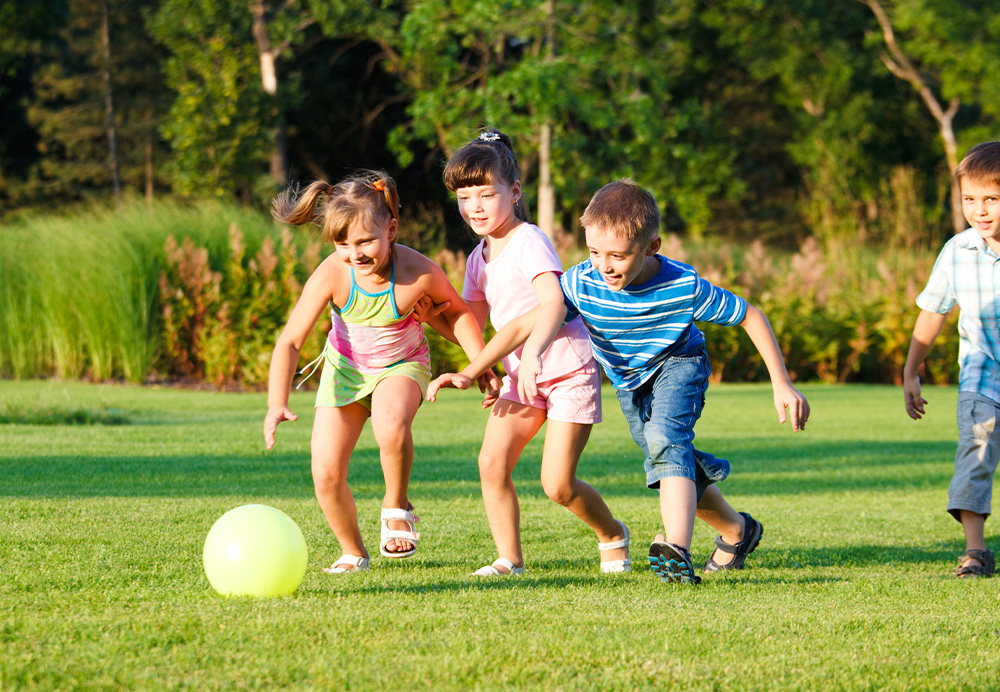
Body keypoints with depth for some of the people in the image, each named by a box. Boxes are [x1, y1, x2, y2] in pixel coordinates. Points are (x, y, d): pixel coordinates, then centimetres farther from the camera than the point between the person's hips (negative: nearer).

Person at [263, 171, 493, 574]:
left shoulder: (418, 273, -29)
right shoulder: (331, 275, -28)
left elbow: (455, 310, -5)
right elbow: (290, 341, -26)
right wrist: (276, 404, -38)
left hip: (402, 364, -2)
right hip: (345, 367, 2)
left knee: (391, 425, -37)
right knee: (326, 475, -7)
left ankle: (396, 507, -8)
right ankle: (353, 552, 22)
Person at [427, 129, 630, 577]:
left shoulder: (529, 242, -18)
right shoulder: (479, 259, 8)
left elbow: (553, 303, -33)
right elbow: (471, 322, 16)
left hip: (569, 370, -7)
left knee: (557, 484, -9)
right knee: (492, 462, -11)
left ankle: (613, 536, 19)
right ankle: (509, 560, 1)